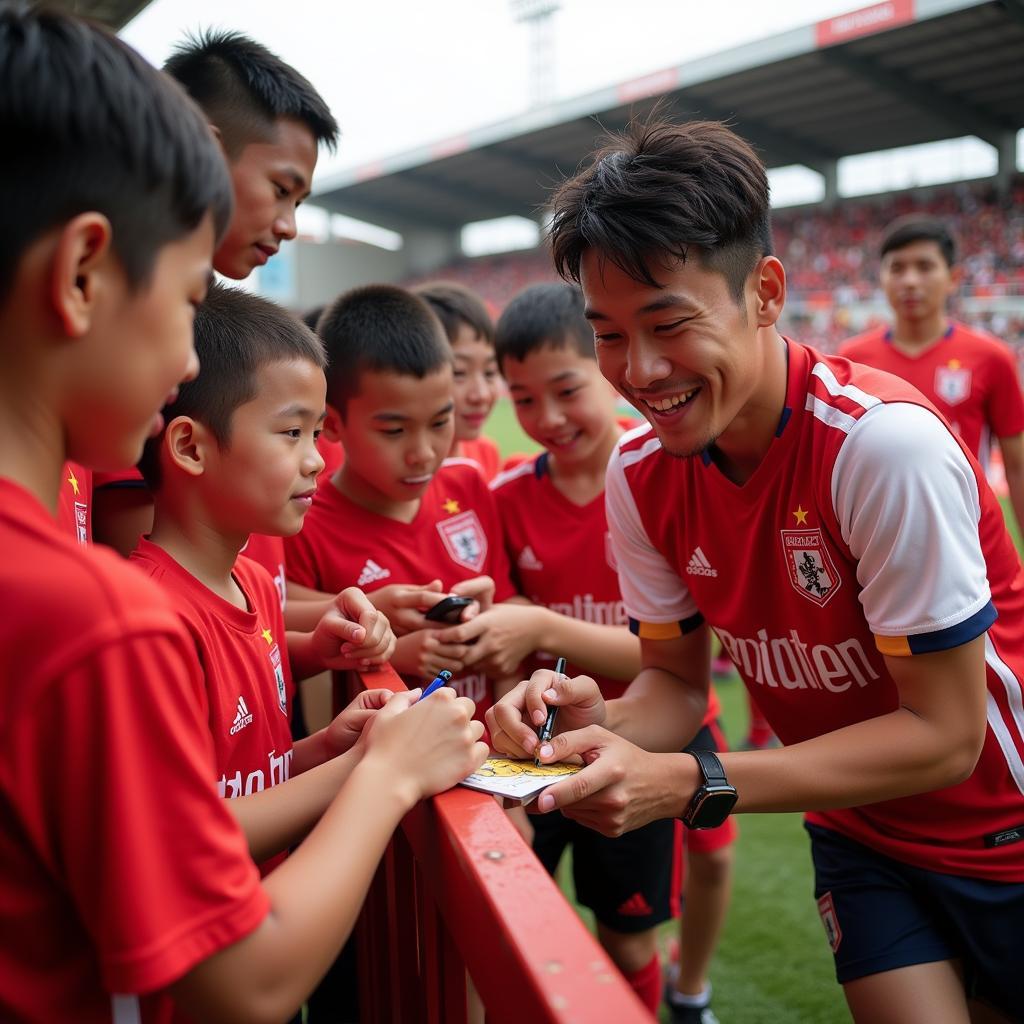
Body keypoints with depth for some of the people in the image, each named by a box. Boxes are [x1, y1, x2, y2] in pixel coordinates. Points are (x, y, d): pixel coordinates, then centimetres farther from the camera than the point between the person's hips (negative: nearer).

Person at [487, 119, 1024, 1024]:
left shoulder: (882, 444, -29)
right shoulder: (638, 476, -13)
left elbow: (944, 734, -24)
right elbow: (677, 677, -3)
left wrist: (691, 784, -32)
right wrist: (603, 727, -25)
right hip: (861, 832, 3)